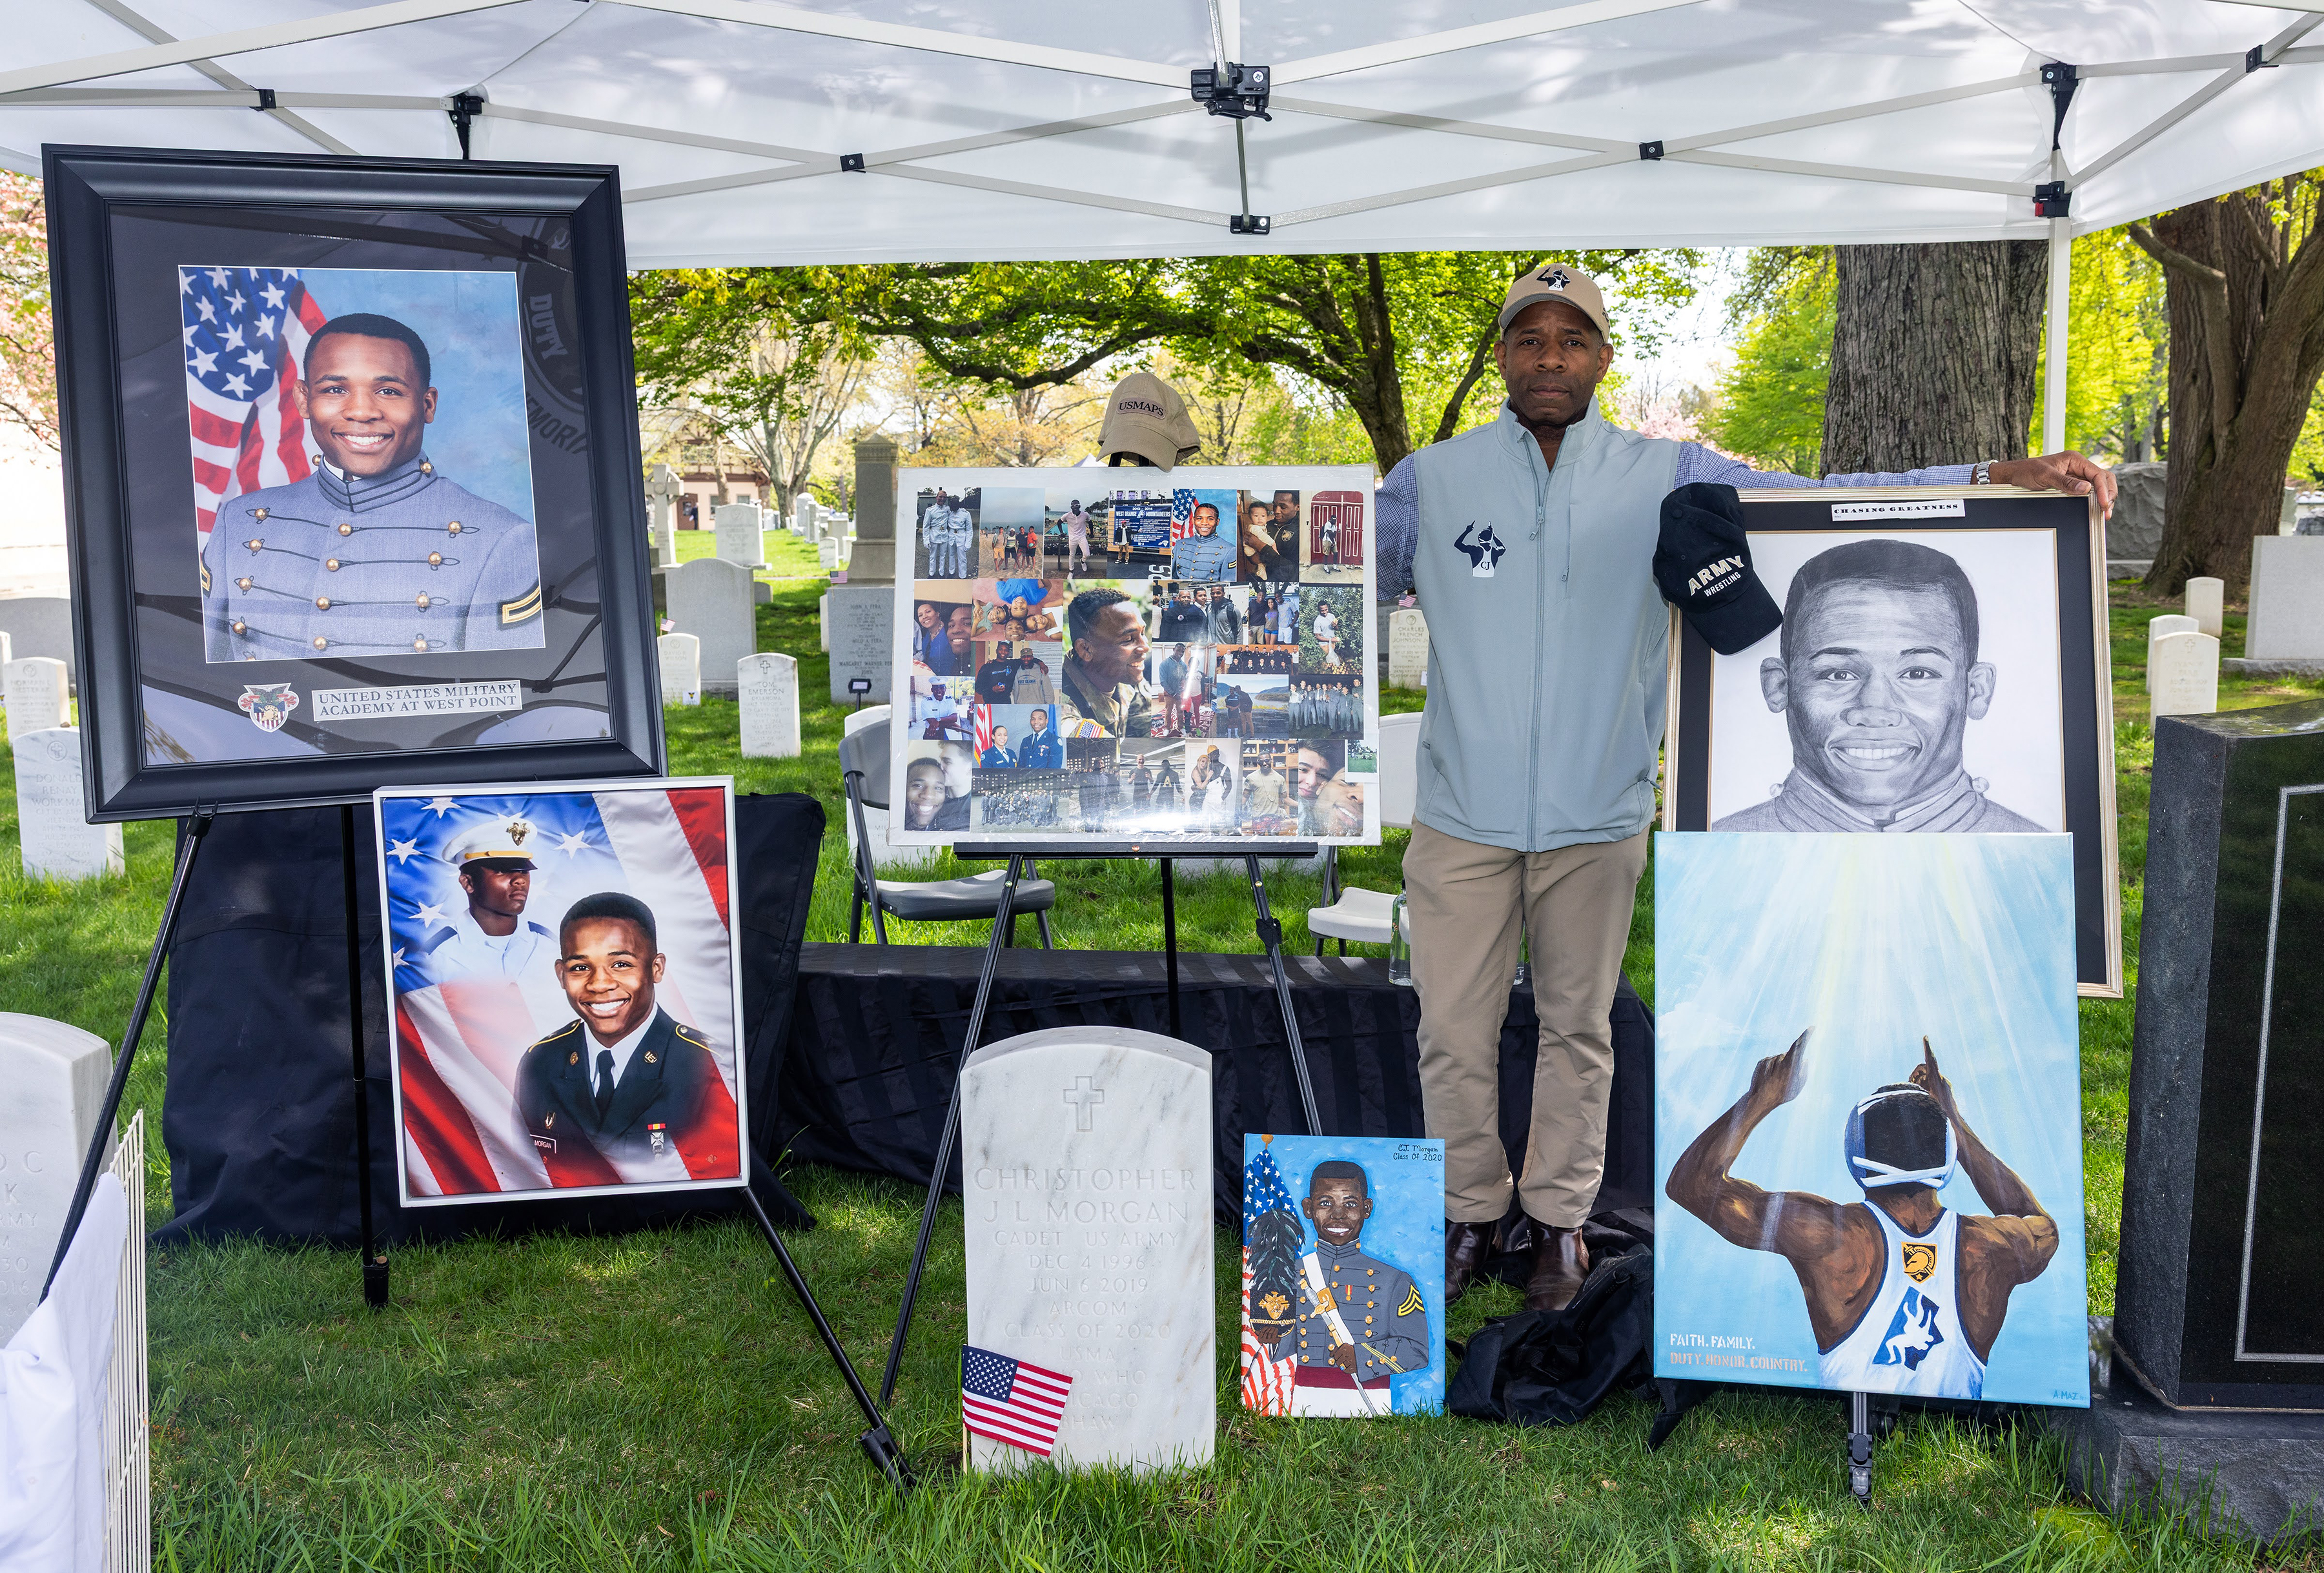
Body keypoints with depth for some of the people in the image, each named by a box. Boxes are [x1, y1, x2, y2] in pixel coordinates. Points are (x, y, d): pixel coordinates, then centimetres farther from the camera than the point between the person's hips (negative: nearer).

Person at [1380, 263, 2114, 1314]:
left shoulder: (1664, 479, 1)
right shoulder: (1429, 481, 3)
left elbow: (1820, 507, -4)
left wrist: (2000, 478, -13)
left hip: (1595, 820, 0)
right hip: (1462, 820, 0)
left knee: (1576, 1028, 13)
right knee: (1454, 1033, 5)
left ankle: (1559, 1215, 31)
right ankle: (1468, 1211, 27)